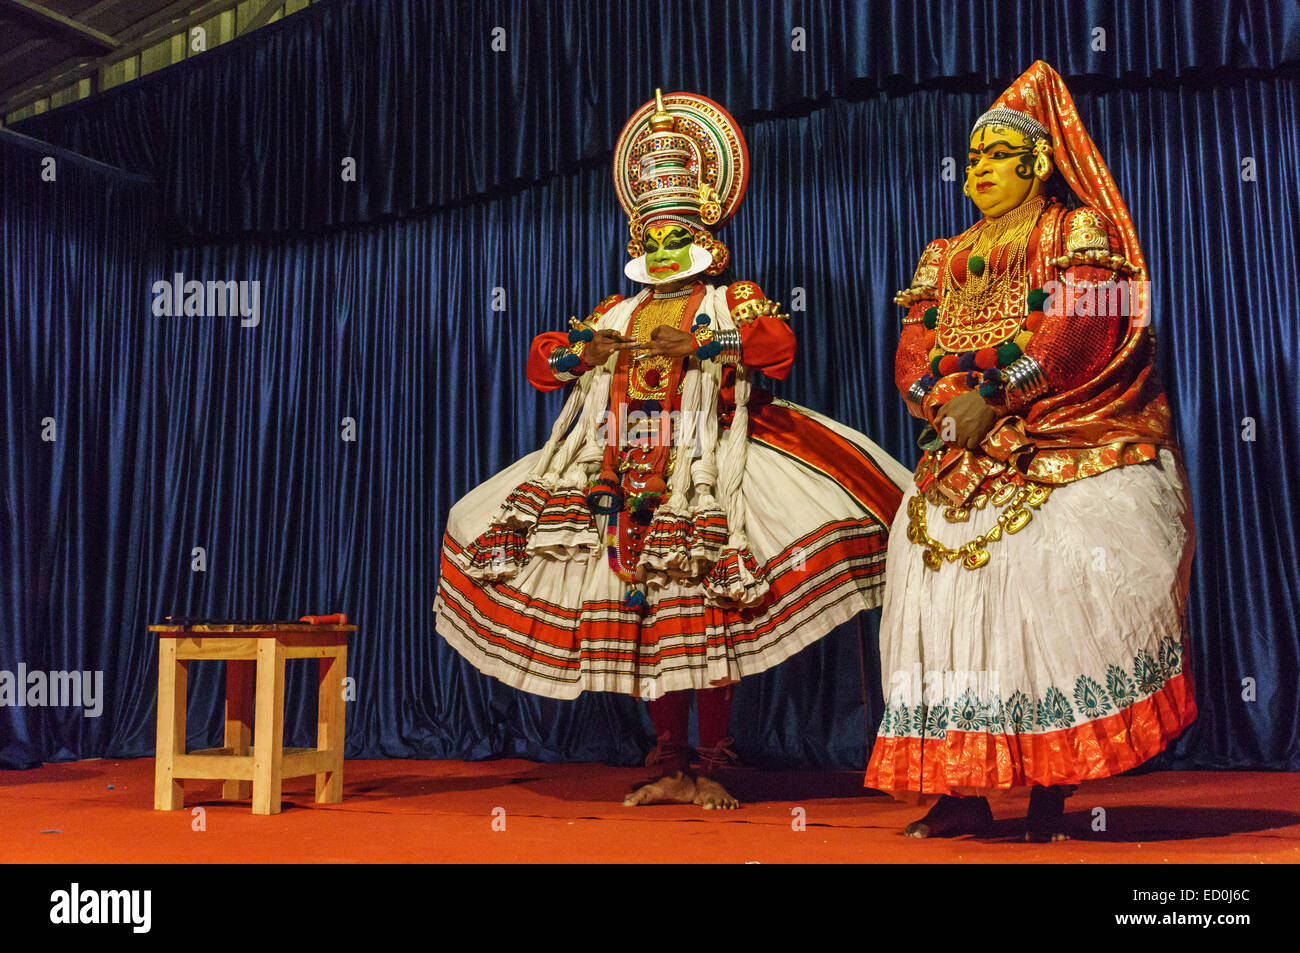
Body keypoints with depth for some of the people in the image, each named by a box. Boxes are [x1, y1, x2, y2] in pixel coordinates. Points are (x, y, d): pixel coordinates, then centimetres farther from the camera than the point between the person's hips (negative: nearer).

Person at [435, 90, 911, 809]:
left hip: (702, 474, -4)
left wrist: (698, 344, -16)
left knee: (705, 617, -11)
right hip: (628, 477, 4)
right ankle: (668, 769, 10)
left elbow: (778, 348, -10)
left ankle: (708, 768, -2)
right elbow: (540, 364, 21)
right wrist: (585, 347, 2)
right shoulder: (616, 312, 23)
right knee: (646, 616, 2)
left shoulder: (731, 302, 10)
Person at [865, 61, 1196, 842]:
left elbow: (1076, 328, -10)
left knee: (1056, 597, -16)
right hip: (963, 457, 5)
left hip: (1062, 452, -5)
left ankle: (1053, 788, -9)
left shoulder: (1077, 231, 7)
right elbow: (914, 349, 10)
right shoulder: (947, 257, 22)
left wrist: (993, 396, -17)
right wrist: (945, 401, -11)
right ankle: (962, 790, -1)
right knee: (950, 597, -5)